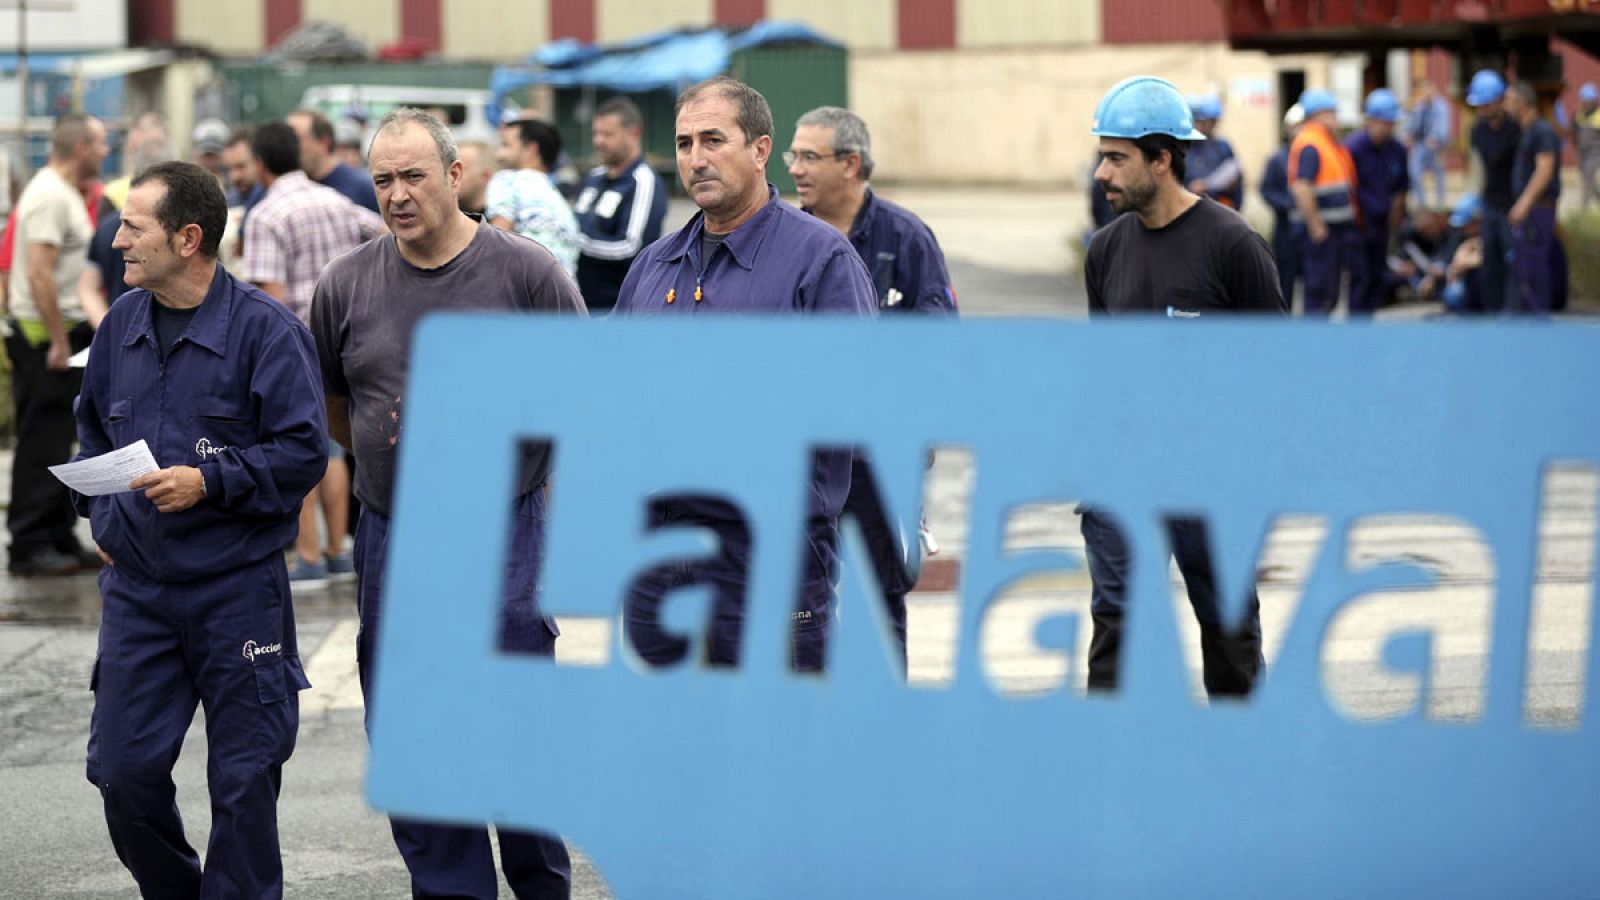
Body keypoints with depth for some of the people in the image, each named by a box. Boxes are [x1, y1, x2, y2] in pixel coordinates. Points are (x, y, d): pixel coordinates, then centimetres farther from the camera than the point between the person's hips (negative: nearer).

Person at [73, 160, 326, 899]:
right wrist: (97, 509, 11)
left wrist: (211, 482, -20)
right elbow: (92, 428, 23)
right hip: (136, 584, 5)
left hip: (238, 588, -5)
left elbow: (303, 450, -13)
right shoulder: (122, 322, 7)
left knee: (243, 778, 4)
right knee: (121, 767, 4)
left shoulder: (265, 330, -11)